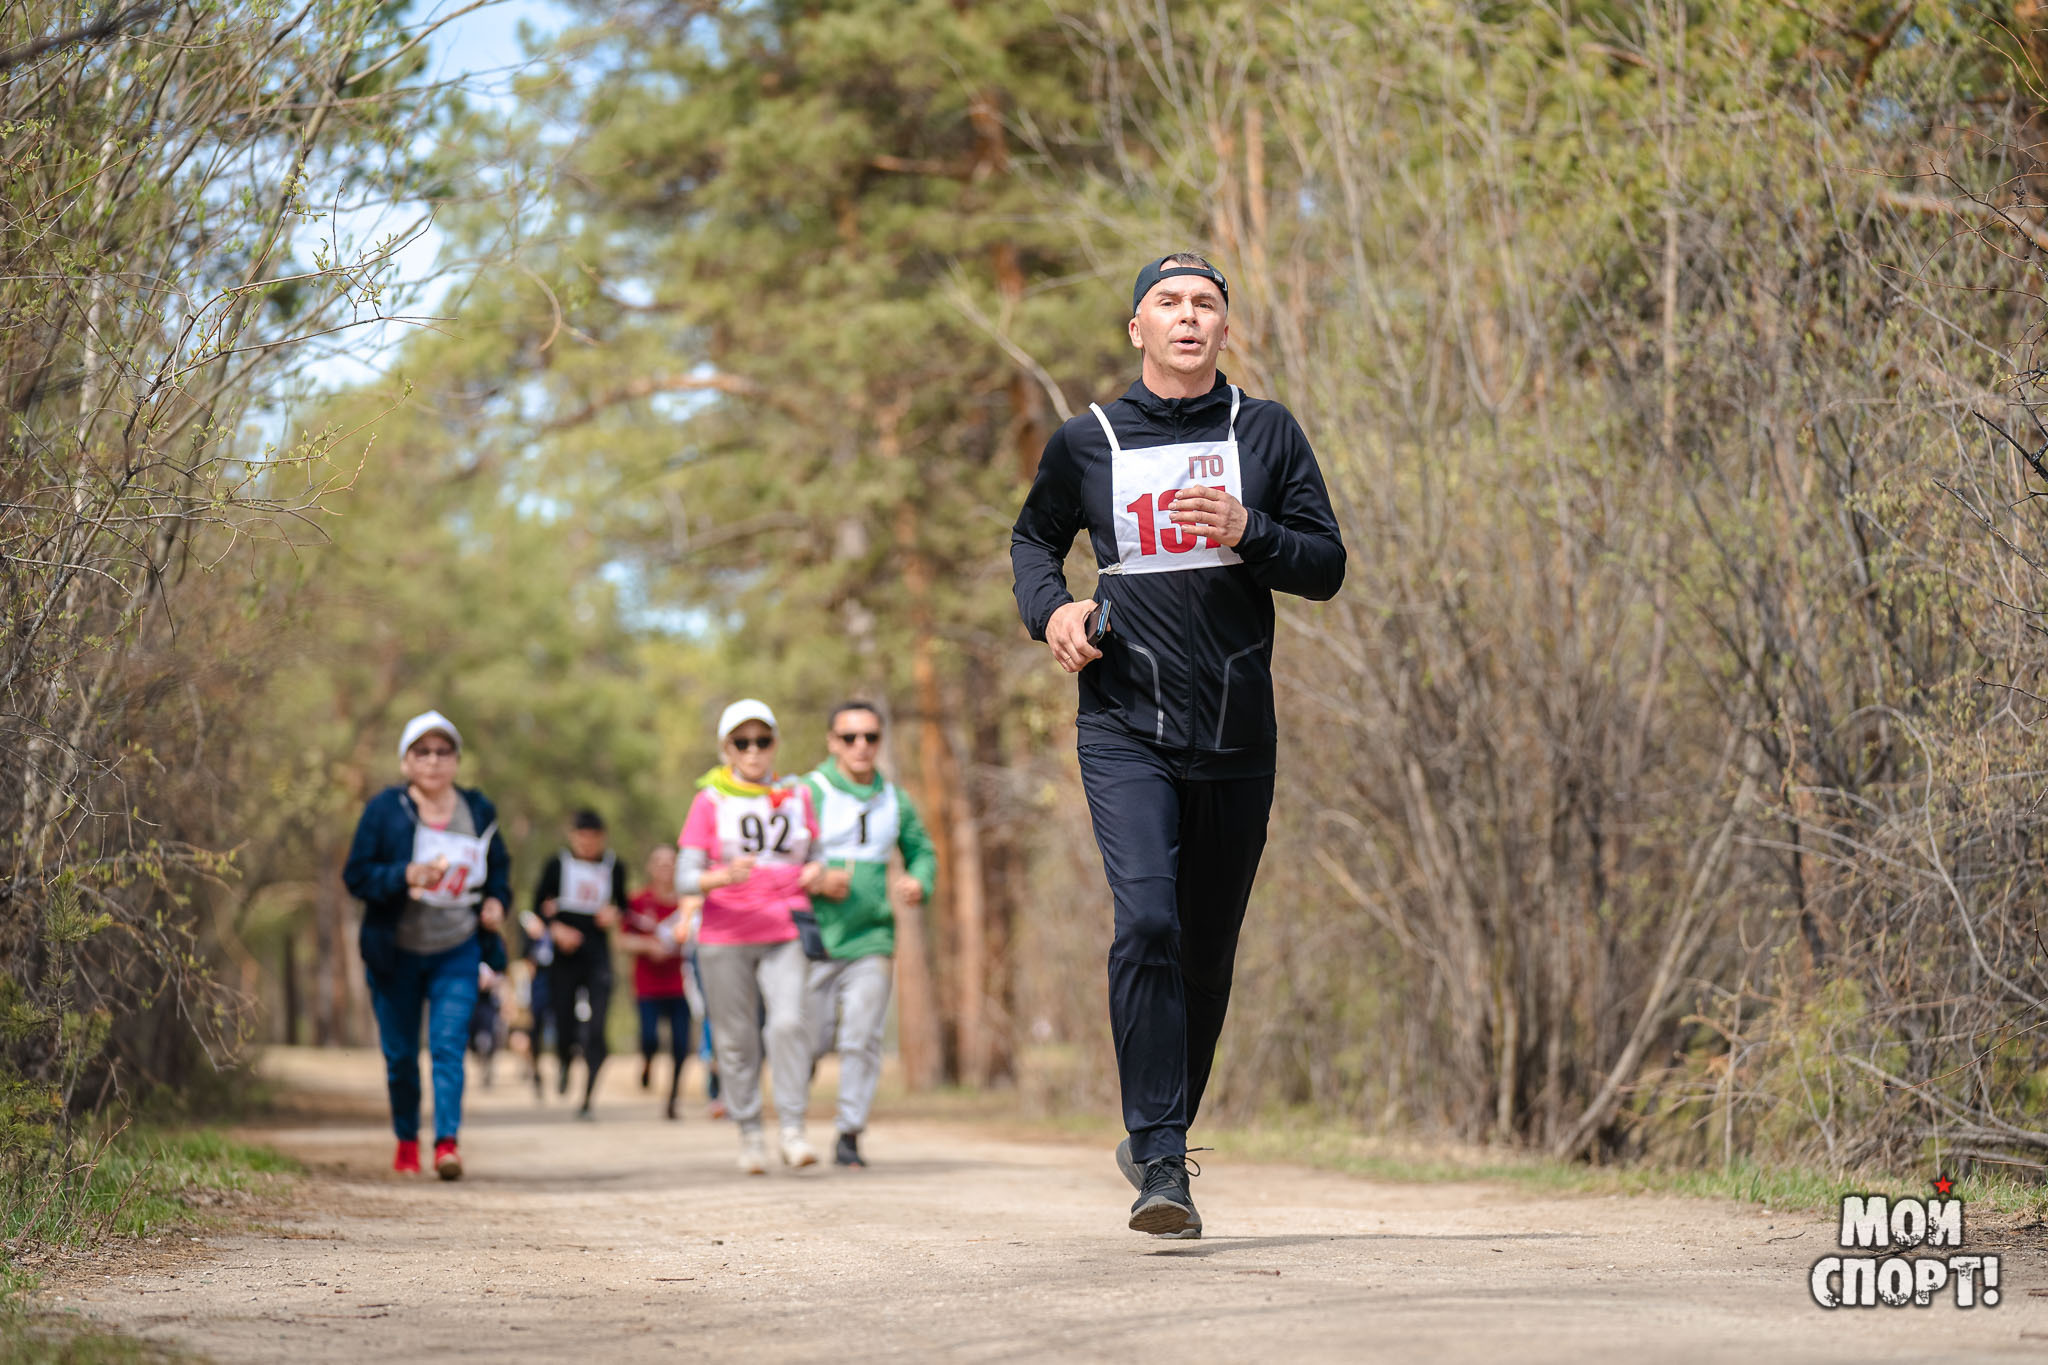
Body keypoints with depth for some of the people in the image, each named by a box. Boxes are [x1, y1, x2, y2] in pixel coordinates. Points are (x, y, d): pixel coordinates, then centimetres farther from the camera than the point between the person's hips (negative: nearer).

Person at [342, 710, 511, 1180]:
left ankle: (447, 1141, -17)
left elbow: (499, 867, 19)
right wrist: (407, 876, -24)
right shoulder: (385, 809, -4)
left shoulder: (478, 810, 4)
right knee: (400, 1053, 7)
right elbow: (356, 875, -8)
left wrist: (496, 899, -2)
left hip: (456, 951, 1)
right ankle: (407, 1141, 25)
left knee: (449, 1045, -14)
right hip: (395, 952, 0)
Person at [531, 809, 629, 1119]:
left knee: (595, 1032, -11)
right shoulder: (557, 865, 2)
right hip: (564, 956, 0)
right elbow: (539, 905, 6)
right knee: (564, 1029, 3)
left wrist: (614, 915, -5)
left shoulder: (614, 868, 6)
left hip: (598, 956, 0)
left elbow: (623, 904, 18)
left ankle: (587, 1100, -6)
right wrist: (556, 928, -12)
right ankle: (565, 1063, 41)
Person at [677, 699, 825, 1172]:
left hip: (785, 933, 1)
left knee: (789, 1022, -17)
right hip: (725, 937, -1)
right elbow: (685, 880, -5)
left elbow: (815, 858, 21)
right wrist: (723, 877, -25)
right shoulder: (710, 802, 1)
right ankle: (749, 1134, 13)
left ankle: (792, 1130, -14)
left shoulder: (797, 796, 10)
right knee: (736, 1039, 1)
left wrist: (815, 873, -3)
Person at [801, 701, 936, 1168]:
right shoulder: (806, 793, -4)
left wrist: (919, 884, 0)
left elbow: (922, 851, 21)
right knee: (812, 1038, 0)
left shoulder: (894, 800, 10)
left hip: (871, 939, 3)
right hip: (815, 937, -3)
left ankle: (850, 1134, 3)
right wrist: (817, 882, -22)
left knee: (862, 1039, -5)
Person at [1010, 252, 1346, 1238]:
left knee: (1207, 951, 9)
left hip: (1236, 735, 2)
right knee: (1145, 923, -19)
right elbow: (1034, 537, 23)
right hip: (1126, 729, -2)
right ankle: (1160, 1164, -18)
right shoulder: (1086, 443, 6)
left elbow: (1327, 566, 4)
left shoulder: (1267, 433, 6)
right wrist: (1050, 608, 2)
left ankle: (1159, 1135, 29)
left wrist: (1246, 533, -14)